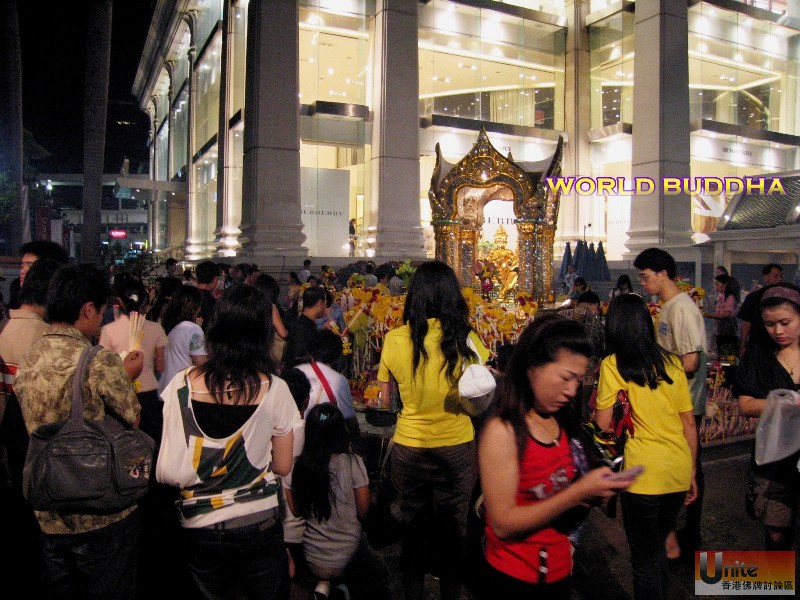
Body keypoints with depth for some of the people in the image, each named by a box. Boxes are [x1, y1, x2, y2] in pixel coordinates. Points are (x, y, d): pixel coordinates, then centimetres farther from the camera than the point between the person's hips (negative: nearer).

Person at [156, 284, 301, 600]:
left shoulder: (183, 384, -12)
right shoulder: (274, 389, -14)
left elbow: (168, 472, -11)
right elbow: (282, 466, -5)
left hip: (198, 527, 1)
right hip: (260, 525, -1)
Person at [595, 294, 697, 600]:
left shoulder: (613, 365, -9)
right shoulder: (672, 362, 4)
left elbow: (602, 425, -11)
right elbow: (689, 423, 8)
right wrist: (691, 472, 17)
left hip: (644, 472, -5)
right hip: (679, 470, 5)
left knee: (645, 557, 12)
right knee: (657, 548, 25)